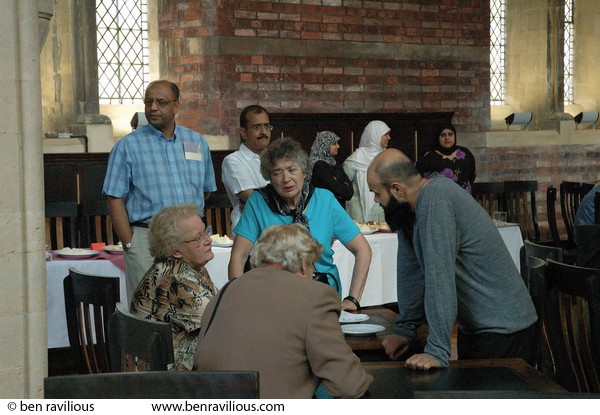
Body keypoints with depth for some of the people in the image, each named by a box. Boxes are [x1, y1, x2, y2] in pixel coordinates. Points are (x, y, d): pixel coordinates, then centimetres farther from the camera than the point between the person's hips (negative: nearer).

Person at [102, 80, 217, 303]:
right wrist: (130, 244, -9)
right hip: (146, 240, -3)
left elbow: (206, 189, 20)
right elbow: (116, 201, -3)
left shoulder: (198, 142, 11)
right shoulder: (127, 146, 1)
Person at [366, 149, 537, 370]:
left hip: (501, 329, -9)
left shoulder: (435, 201, -25)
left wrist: (437, 352, -32)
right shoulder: (412, 206, 4)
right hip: (475, 327, 9)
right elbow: (411, 270, 10)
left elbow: (439, 277, -30)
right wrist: (404, 329, 10)